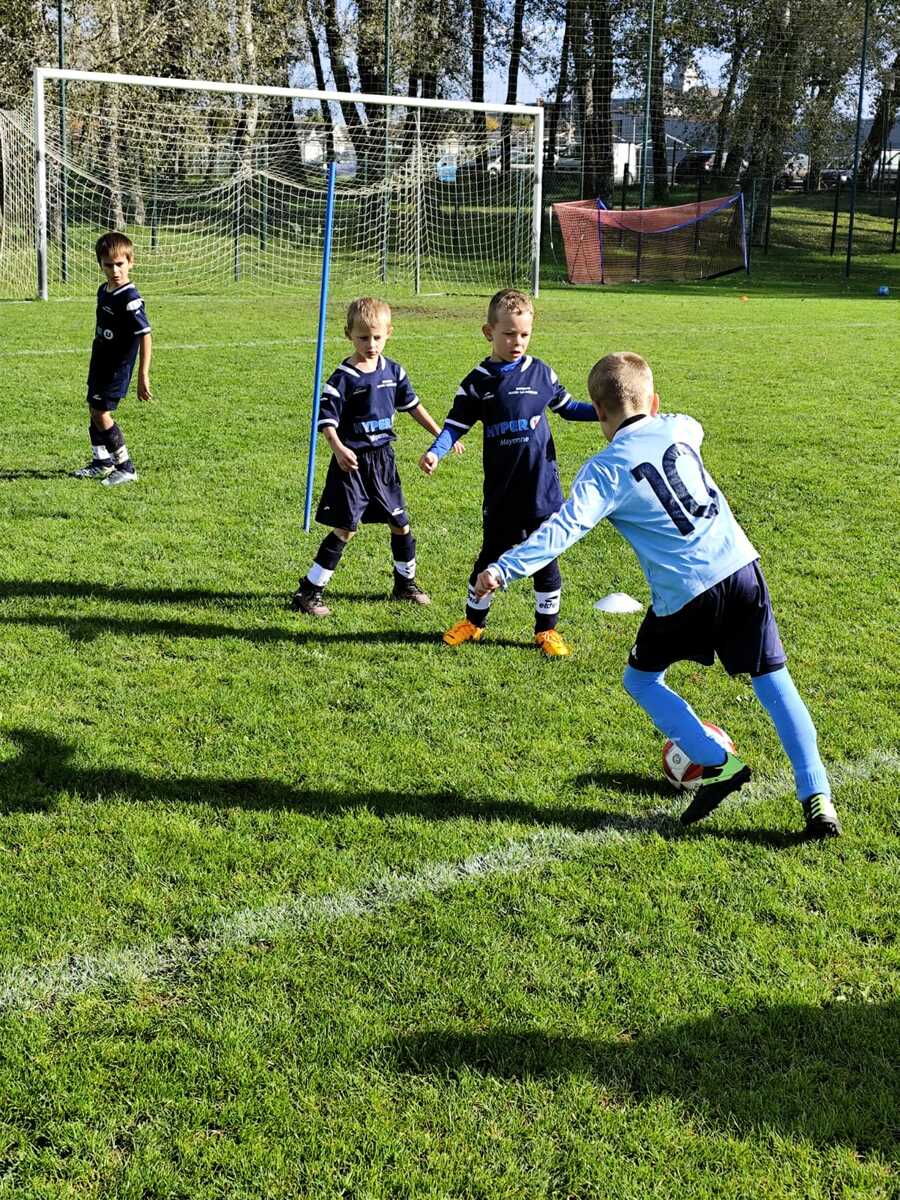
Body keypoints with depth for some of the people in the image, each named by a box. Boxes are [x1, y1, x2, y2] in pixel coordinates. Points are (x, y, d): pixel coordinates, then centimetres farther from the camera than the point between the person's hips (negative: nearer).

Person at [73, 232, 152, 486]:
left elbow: (145, 336, -23)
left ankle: (126, 467, -1)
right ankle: (101, 462, 30)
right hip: (99, 364, 9)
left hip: (117, 367, -9)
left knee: (101, 414, -10)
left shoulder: (130, 298, -21)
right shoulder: (103, 291, 6)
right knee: (94, 411, 14)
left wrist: (143, 376, -26)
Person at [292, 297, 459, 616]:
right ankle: (308, 592, 0)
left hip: (383, 458, 6)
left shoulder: (393, 371, 4)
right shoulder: (342, 378, -13)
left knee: (400, 523, 12)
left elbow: (412, 406, 15)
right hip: (352, 462, -6)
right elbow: (326, 421, -17)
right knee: (345, 529, -8)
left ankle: (405, 582, 33)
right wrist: (338, 449, -35)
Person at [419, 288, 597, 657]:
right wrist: (435, 452, -20)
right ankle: (474, 620, 29)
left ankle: (547, 628, 20)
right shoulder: (478, 382, -2)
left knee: (545, 557, 6)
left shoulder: (540, 373, 2)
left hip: (542, 486, 1)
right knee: (491, 556, 11)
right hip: (501, 490, 0)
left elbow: (566, 407, 15)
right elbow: (456, 424, -2)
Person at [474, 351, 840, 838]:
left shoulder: (605, 469, -6)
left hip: (685, 596, -5)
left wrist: (504, 568, -23)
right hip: (742, 568, 5)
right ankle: (817, 797, 7)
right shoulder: (678, 428, 9)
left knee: (641, 680, 18)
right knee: (773, 680, 11)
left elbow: (564, 528, -19)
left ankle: (717, 765, 7)